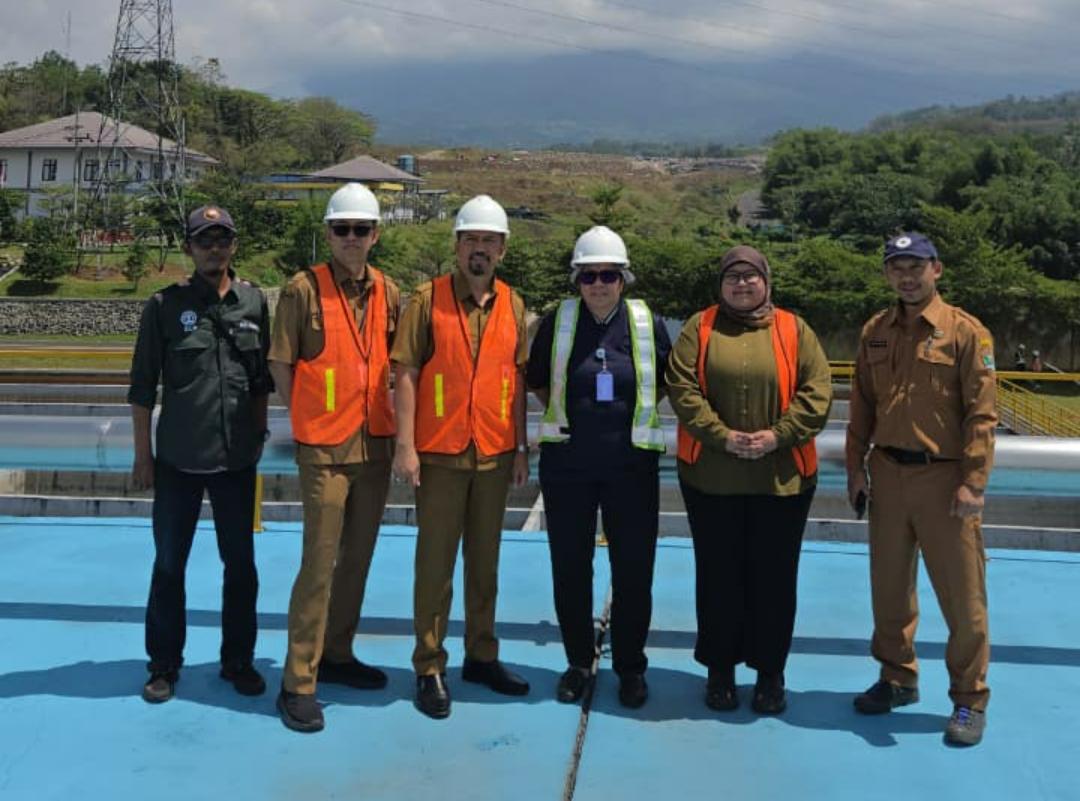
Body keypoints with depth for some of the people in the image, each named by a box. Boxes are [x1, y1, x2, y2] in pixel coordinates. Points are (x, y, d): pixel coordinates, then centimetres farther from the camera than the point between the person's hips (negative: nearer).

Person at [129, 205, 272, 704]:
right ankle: (164, 665, 23)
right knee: (169, 564, 8)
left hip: (237, 458, 2)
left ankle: (238, 661, 25)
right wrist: (143, 453, -1)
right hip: (179, 460, -2)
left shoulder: (254, 302, 4)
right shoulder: (165, 306, -3)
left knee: (241, 564, 10)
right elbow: (142, 387, 0)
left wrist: (258, 432, 11)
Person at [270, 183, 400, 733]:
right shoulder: (303, 290, -8)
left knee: (358, 555, 14)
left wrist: (390, 422, 8)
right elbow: (280, 365, -3)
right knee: (320, 562, -5)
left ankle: (337, 655, 30)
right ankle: (298, 682, 4)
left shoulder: (388, 292, 6)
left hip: (375, 443, 5)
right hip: (325, 447, -5)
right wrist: (307, 420, -4)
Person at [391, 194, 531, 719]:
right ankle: (429, 669, 13)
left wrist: (521, 448, 8)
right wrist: (405, 445, -12)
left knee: (485, 560, 13)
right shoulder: (428, 299, -4)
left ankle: (482, 656, 26)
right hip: (440, 454, -4)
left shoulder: (513, 305, 7)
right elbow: (406, 374, -6)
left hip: (495, 455, 4)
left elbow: (518, 379, 11)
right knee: (435, 563, 3)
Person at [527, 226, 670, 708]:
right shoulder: (558, 321, 0)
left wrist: (636, 413, 4)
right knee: (570, 569, 8)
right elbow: (536, 380, 13)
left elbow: (667, 381, 13)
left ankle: (631, 667, 20)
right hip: (566, 465, 1)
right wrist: (565, 415, 6)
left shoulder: (648, 324, -1)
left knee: (633, 571, 4)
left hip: (631, 465, 0)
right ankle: (579, 662, 25)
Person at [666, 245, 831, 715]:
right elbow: (682, 387, -5)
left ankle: (770, 672, 22)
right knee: (718, 574, 8)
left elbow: (817, 392, -1)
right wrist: (722, 436, -15)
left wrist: (778, 436, -13)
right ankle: (720, 670, 22)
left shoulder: (794, 331, 6)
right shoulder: (700, 328, 4)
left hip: (782, 477, 0)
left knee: (774, 576, 7)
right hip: (711, 476, 0)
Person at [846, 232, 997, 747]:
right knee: (889, 588, 14)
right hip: (887, 476, 5)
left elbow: (981, 413, -10)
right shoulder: (875, 332, 7)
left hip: (944, 478, -4)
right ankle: (897, 679, 31)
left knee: (962, 594, 3)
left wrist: (973, 483, -16)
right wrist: (856, 467, 4)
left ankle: (969, 699, 17)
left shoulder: (966, 332, -7)